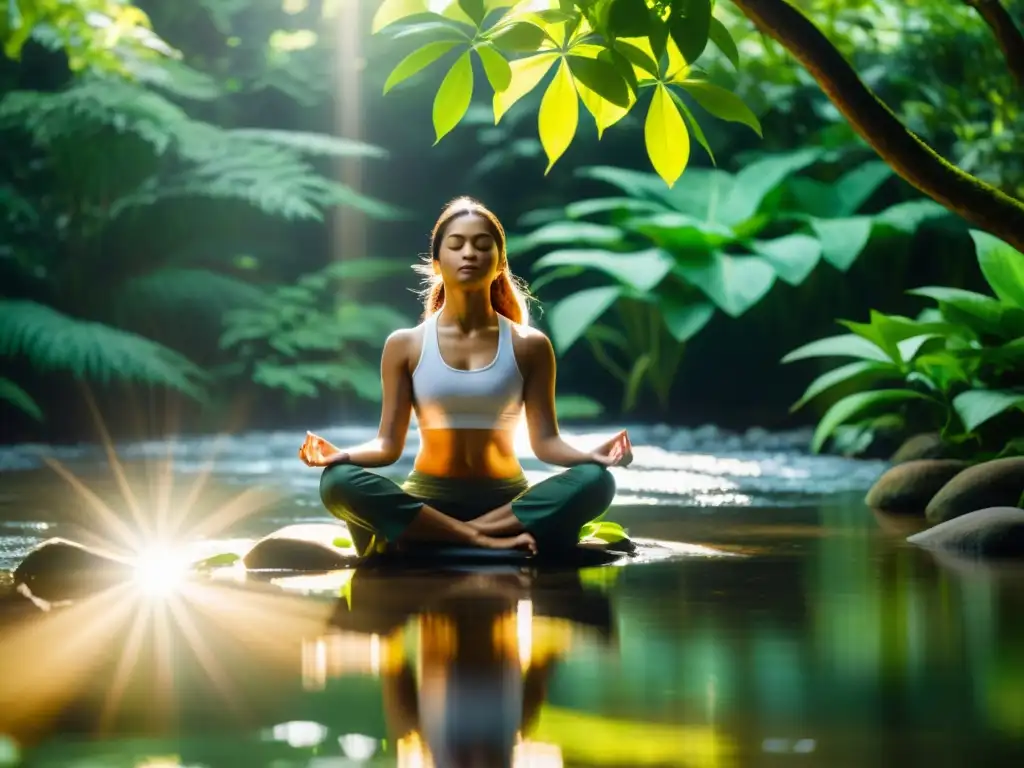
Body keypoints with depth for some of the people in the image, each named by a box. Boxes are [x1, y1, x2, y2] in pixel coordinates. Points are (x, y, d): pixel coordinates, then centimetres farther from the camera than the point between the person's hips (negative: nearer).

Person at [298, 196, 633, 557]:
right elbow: (389, 443, 1)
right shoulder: (405, 345, 3)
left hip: (508, 502, 1)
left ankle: (433, 538, -31)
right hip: (426, 502, -1)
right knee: (338, 482, -31)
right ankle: (489, 539, -33)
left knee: (595, 481, -30)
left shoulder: (528, 346, 4)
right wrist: (341, 454, -20)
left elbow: (545, 441, 0)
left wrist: (591, 456, -21)